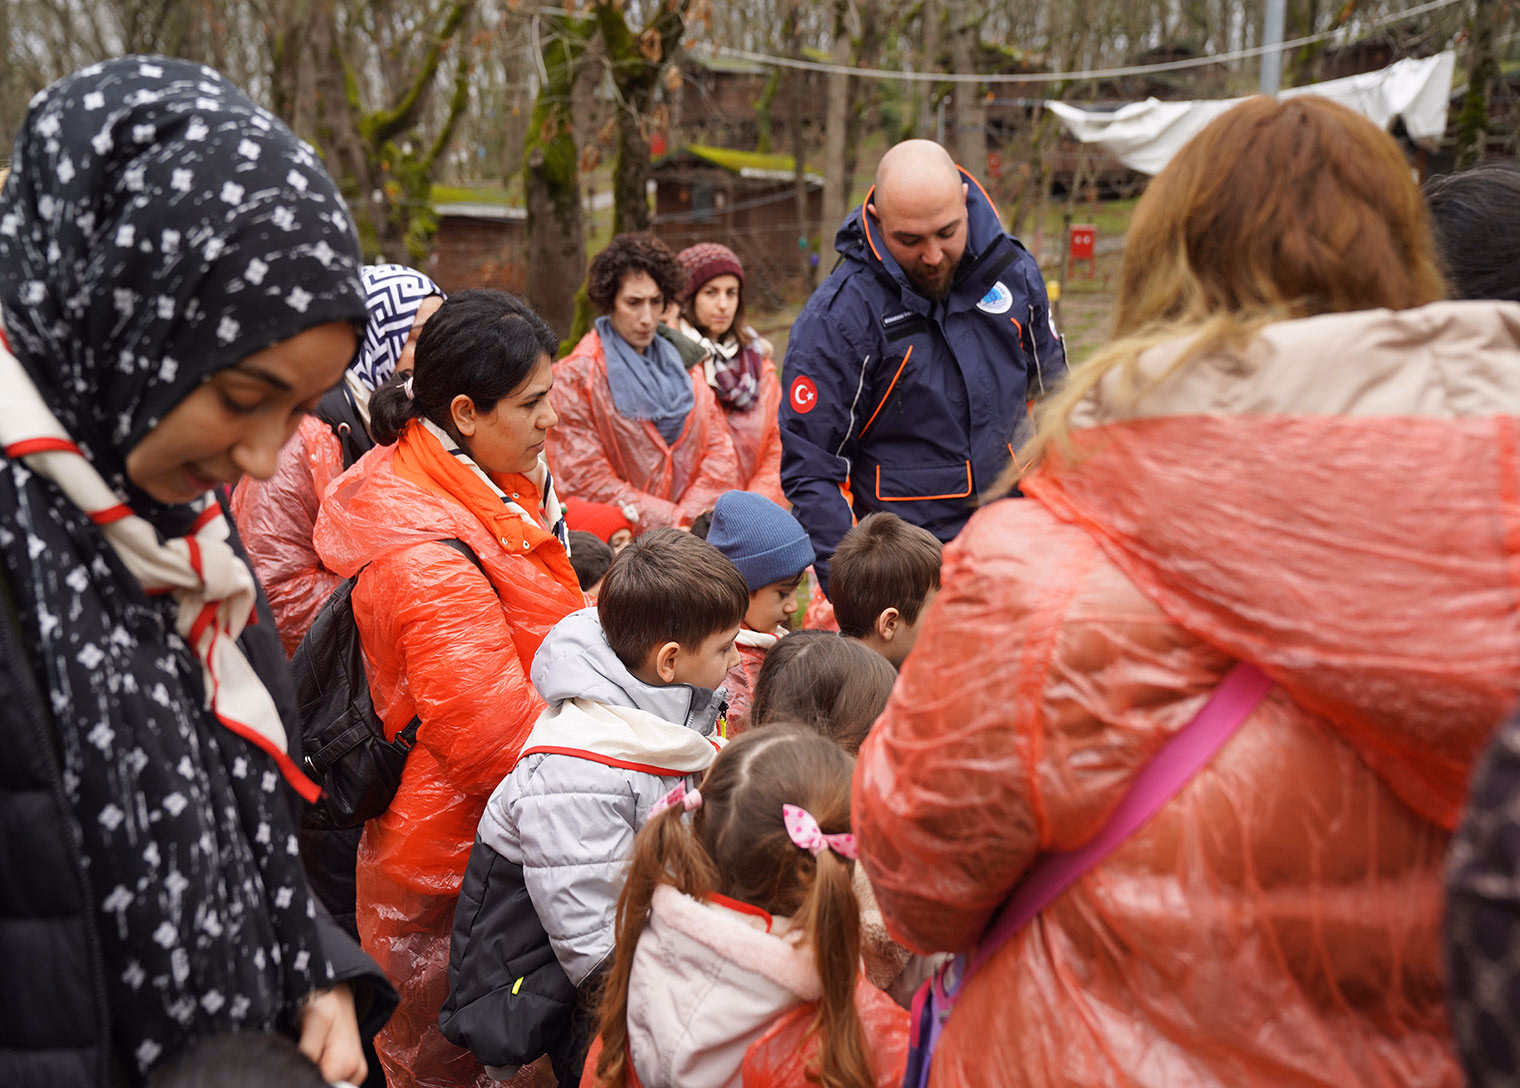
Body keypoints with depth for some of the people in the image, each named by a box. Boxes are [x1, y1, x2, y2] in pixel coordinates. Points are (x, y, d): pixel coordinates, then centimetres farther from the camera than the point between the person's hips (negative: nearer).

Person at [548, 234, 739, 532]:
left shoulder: (684, 365, 18)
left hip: (697, 533, 4)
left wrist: (688, 516, -4)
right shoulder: (575, 375, 3)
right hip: (624, 539, -4)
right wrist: (669, 520, -8)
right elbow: (585, 478, -4)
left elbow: (720, 452, 13)